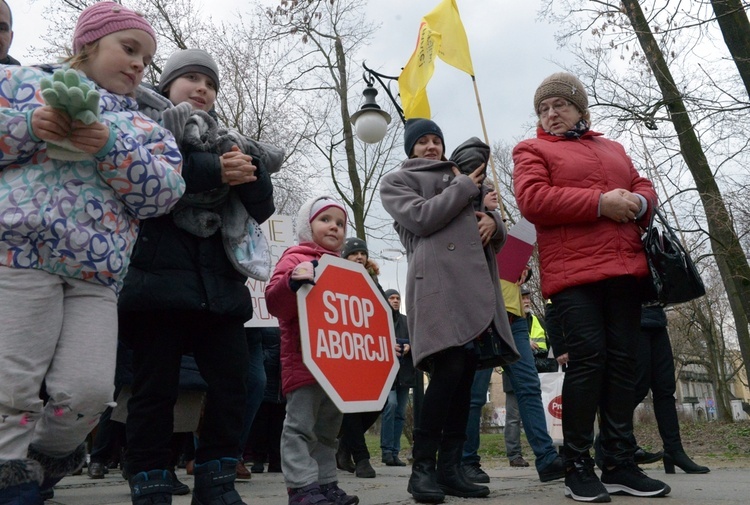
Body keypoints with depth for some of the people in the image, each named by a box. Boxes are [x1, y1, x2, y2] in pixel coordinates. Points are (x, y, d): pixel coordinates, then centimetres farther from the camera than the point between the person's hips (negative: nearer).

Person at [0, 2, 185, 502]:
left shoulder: (145, 126, 21)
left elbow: (165, 192, 5)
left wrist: (111, 145, -10)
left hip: (97, 275, 3)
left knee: (89, 390, -3)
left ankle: (41, 464, 25)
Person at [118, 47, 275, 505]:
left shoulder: (227, 143, 23)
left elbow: (262, 209, 14)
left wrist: (250, 172, -5)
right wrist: (213, 172, -15)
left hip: (218, 282, 5)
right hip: (159, 277, -4)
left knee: (234, 381, 2)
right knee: (157, 387, 1)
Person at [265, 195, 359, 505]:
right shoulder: (295, 259, -4)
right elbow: (274, 301, -18)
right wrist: (291, 282, -35)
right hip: (304, 359, -8)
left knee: (328, 427, 14)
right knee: (301, 425, -7)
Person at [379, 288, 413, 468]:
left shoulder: (406, 321, 19)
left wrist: (409, 346, -8)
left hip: (404, 371, 5)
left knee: (400, 412, 3)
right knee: (391, 404, -21)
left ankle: (395, 453, 9)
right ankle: (386, 451, -13)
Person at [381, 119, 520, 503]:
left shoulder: (461, 180, 32)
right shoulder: (397, 181, 15)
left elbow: (498, 236, 28)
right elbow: (421, 218, -6)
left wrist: (492, 221, 4)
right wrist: (466, 186, 3)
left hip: (476, 284, 6)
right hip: (438, 283, -6)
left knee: (465, 374, 1)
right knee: (450, 369, -20)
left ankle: (450, 468, 5)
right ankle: (423, 468, -11)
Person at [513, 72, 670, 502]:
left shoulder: (613, 149, 27)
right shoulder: (533, 151, 8)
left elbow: (644, 187, 22)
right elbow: (532, 199, -9)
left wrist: (638, 203, -4)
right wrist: (600, 202, -13)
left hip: (625, 268, 6)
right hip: (573, 271, -5)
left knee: (623, 360, 3)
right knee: (588, 357, -13)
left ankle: (620, 464, 11)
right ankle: (578, 467, -3)